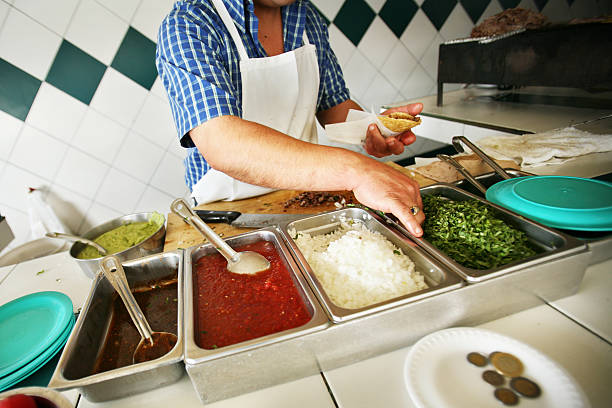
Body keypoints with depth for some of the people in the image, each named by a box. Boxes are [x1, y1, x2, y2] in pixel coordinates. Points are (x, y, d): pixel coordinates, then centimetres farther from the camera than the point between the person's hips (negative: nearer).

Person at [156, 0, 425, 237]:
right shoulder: (186, 25, -17)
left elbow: (333, 103, 11)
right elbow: (219, 143, -32)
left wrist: (371, 128, -11)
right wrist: (353, 170, -40)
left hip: (307, 197, 4)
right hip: (229, 210, -3)